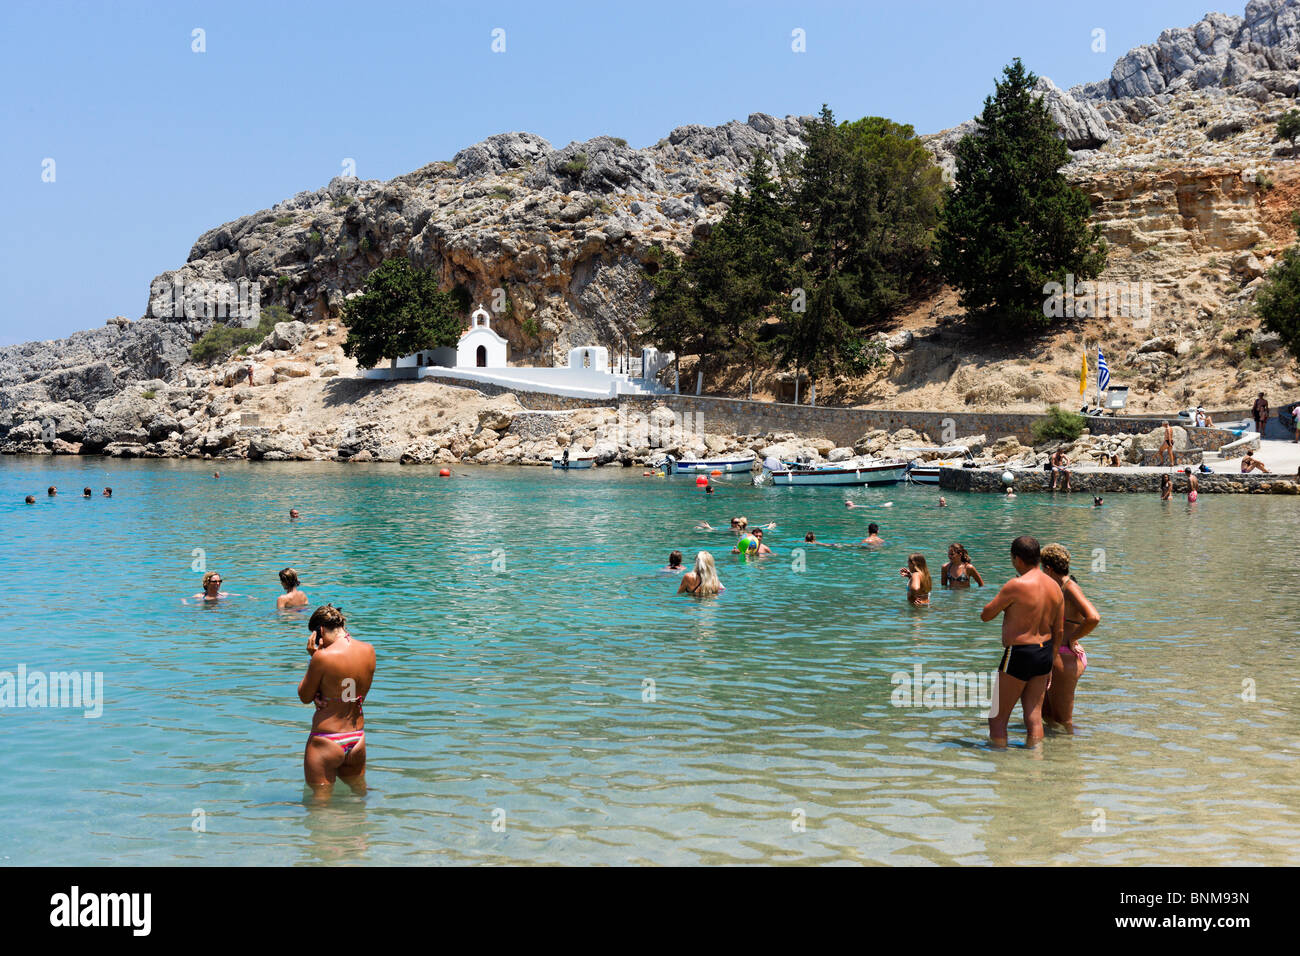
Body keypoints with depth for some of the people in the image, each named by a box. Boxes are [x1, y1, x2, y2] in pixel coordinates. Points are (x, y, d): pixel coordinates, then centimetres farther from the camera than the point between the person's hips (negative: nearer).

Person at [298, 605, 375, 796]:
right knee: (359, 793, 26)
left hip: (326, 742, -6)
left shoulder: (323, 656, -19)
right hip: (357, 738, 6)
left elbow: (305, 697, -6)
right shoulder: (369, 651, -1)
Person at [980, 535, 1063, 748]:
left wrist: (1002, 599, 5)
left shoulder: (1016, 586, -19)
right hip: (1044, 653, 7)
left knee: (997, 717, 4)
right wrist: (1050, 662, 20)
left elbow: (985, 616, -10)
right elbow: (1059, 631, 11)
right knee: (1034, 717, 12)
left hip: (1019, 655, -7)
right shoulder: (1054, 586, 5)